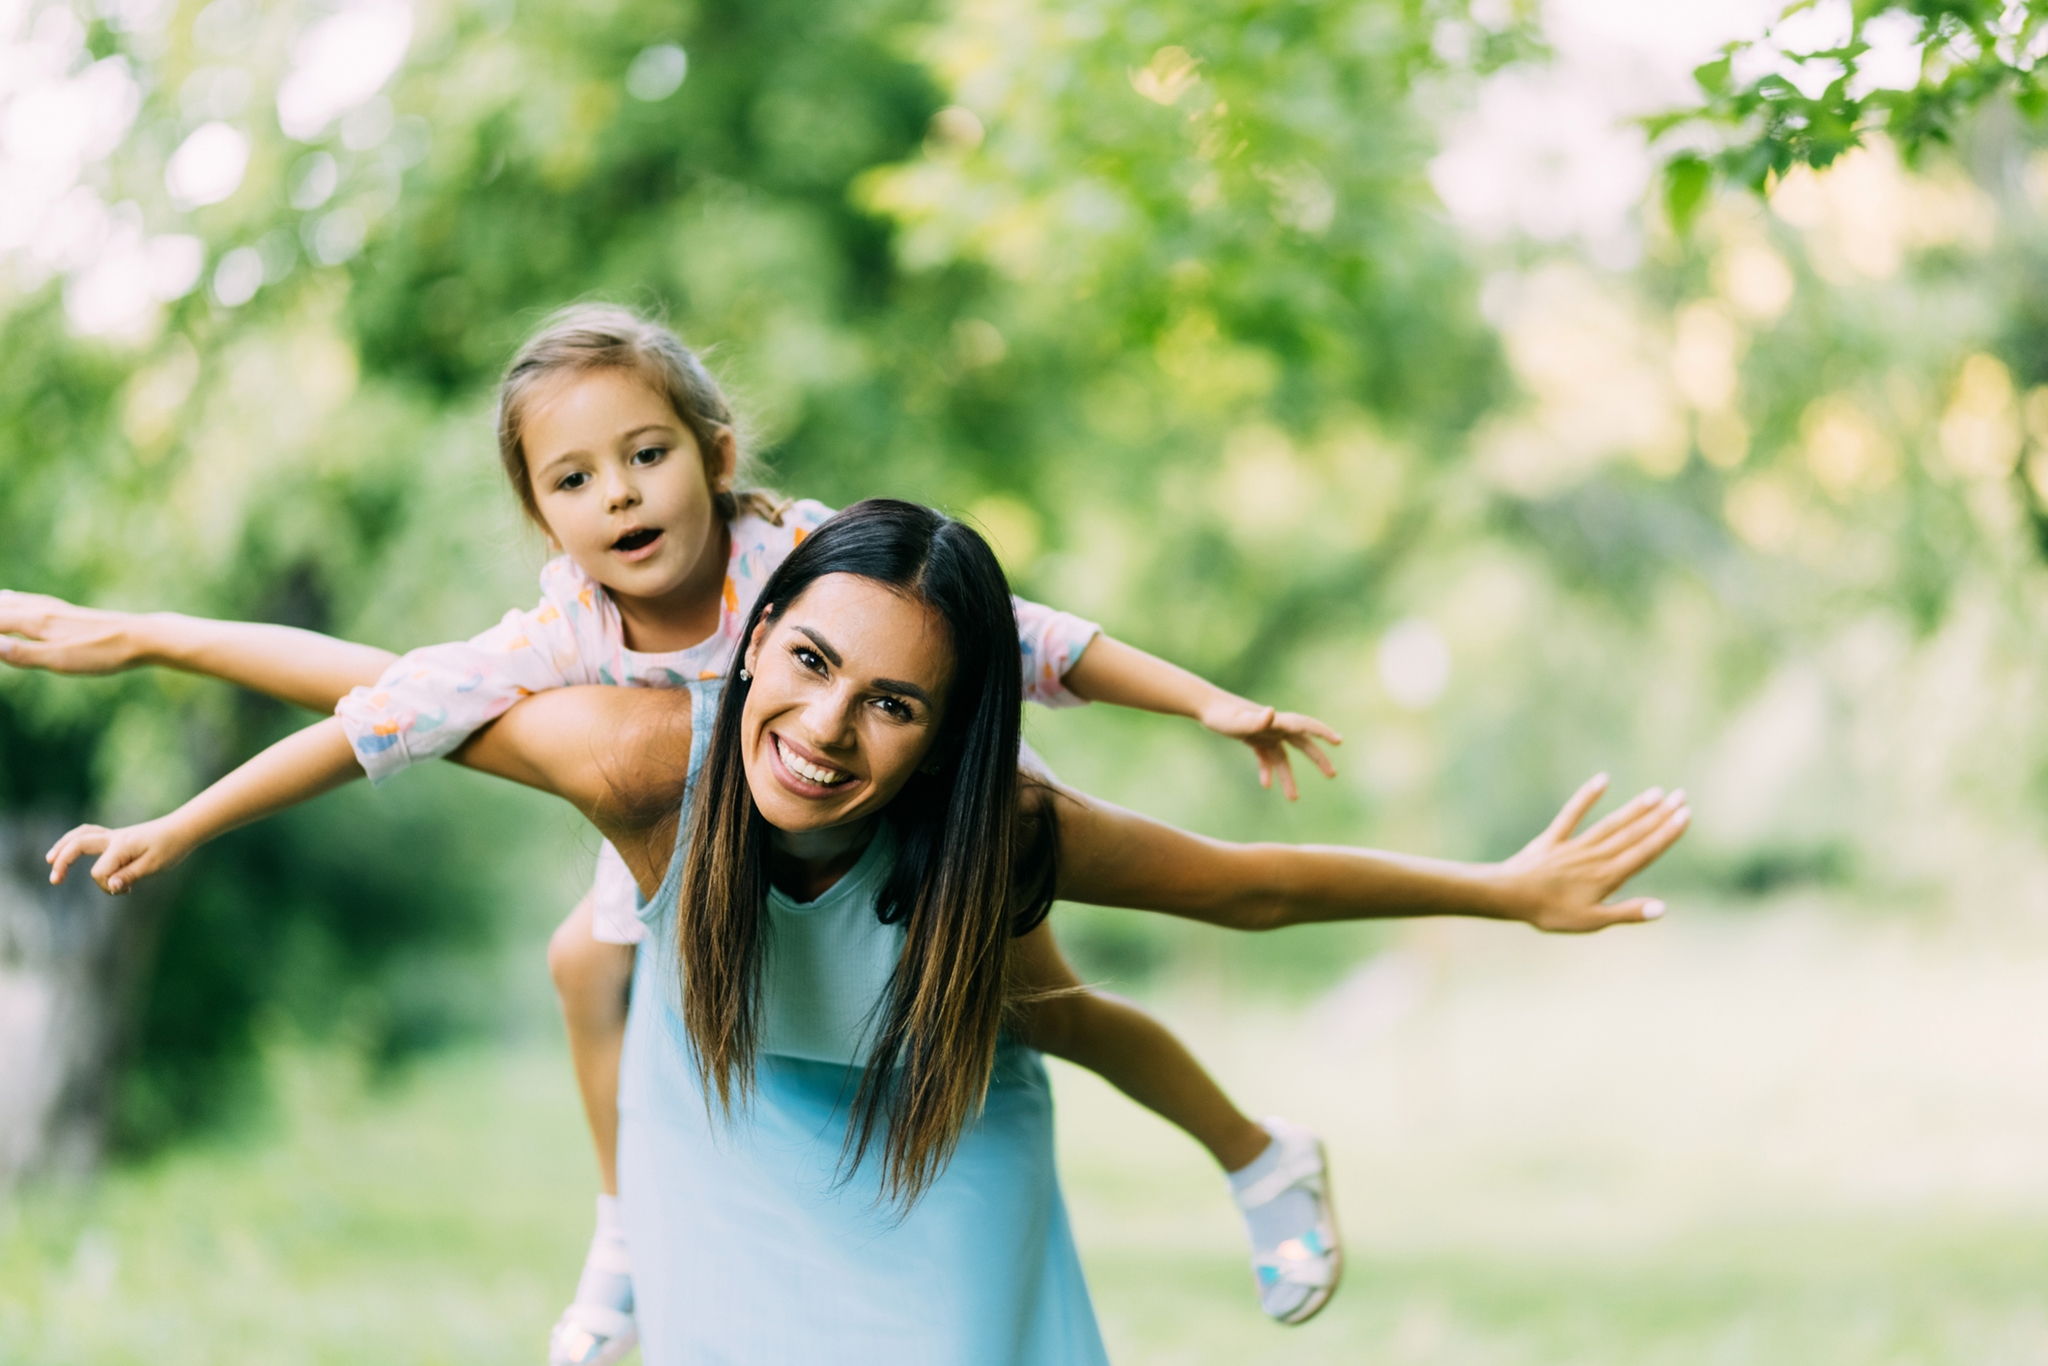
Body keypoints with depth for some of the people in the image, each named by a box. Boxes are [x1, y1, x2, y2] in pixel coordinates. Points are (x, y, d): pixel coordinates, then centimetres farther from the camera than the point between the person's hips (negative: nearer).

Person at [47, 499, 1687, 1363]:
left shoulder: (999, 830, -34)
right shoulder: (651, 759, -36)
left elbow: (1249, 884, -21)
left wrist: (1512, 891, -17)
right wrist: (169, 831, -10)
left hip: (936, 1181, -1)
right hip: (722, 1182, 1)